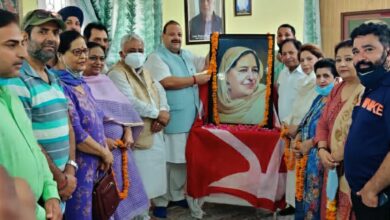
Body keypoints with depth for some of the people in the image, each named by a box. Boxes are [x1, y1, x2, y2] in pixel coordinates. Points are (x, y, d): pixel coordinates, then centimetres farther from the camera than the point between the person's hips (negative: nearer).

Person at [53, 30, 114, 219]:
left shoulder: (82, 84, 9)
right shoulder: (60, 87, -18)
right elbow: (75, 133, -22)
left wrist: (105, 150, 0)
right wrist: (104, 152, -9)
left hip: (96, 164, 8)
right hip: (78, 165, -8)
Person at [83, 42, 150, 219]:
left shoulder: (105, 80, 14)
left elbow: (123, 108, 13)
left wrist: (128, 132, -1)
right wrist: (102, 140, -18)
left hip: (120, 145, 7)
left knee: (122, 188, 14)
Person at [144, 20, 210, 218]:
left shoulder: (187, 56, 16)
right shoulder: (157, 58, -8)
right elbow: (167, 82, -20)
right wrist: (195, 79, -13)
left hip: (188, 119, 7)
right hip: (169, 120, -7)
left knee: (182, 159, 16)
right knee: (165, 161, 0)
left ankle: (177, 195, 30)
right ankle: (160, 201, 11)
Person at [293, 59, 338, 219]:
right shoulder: (318, 99, 15)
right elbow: (304, 124, 18)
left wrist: (310, 143, -13)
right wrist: (297, 142, 2)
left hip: (320, 157, -8)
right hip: (305, 156, 8)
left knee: (315, 198, 1)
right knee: (303, 195, 16)